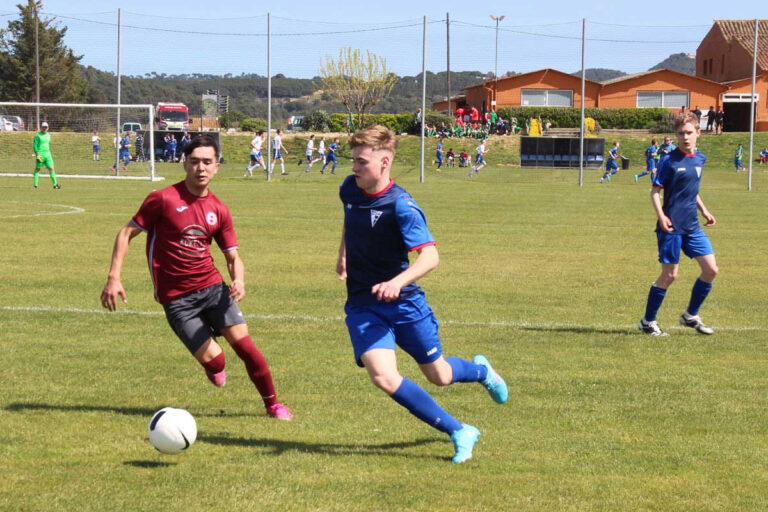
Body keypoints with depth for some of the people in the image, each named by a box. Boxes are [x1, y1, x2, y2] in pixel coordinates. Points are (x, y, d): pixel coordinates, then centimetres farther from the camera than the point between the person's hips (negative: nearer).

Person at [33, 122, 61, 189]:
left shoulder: (48, 135, 14)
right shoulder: (38, 135, -5)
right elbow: (34, 146, -9)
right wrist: (37, 155, -17)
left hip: (47, 155, 5)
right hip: (40, 155, -5)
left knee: (51, 168, -5)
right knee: (37, 169, 4)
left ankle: (55, 185, -10)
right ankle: (35, 185, 14)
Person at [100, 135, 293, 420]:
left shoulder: (219, 210, 6)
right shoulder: (163, 199, -7)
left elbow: (233, 257, 12)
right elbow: (126, 233, -2)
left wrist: (238, 279, -11)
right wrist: (114, 278, -11)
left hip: (212, 287, 4)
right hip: (176, 298, -4)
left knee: (243, 344, -9)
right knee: (213, 359, -13)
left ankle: (273, 404, 9)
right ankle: (214, 368, 25)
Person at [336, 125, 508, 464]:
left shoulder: (401, 205, -20)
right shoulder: (349, 190, -1)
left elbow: (429, 256, -30)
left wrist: (398, 282, -46)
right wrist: (343, 254, 25)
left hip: (404, 302, -4)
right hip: (362, 306, 4)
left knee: (439, 376, 13)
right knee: (384, 378, -19)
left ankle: (481, 370, 52)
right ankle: (459, 433, -5)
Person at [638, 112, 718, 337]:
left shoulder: (700, 159, 10)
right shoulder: (669, 161, -10)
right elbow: (655, 191, -8)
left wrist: (704, 211, 16)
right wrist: (661, 216, -21)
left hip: (692, 226, 6)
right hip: (672, 226, -6)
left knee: (711, 269, 1)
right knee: (669, 275, -3)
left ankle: (691, 316, 17)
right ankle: (648, 321, 12)